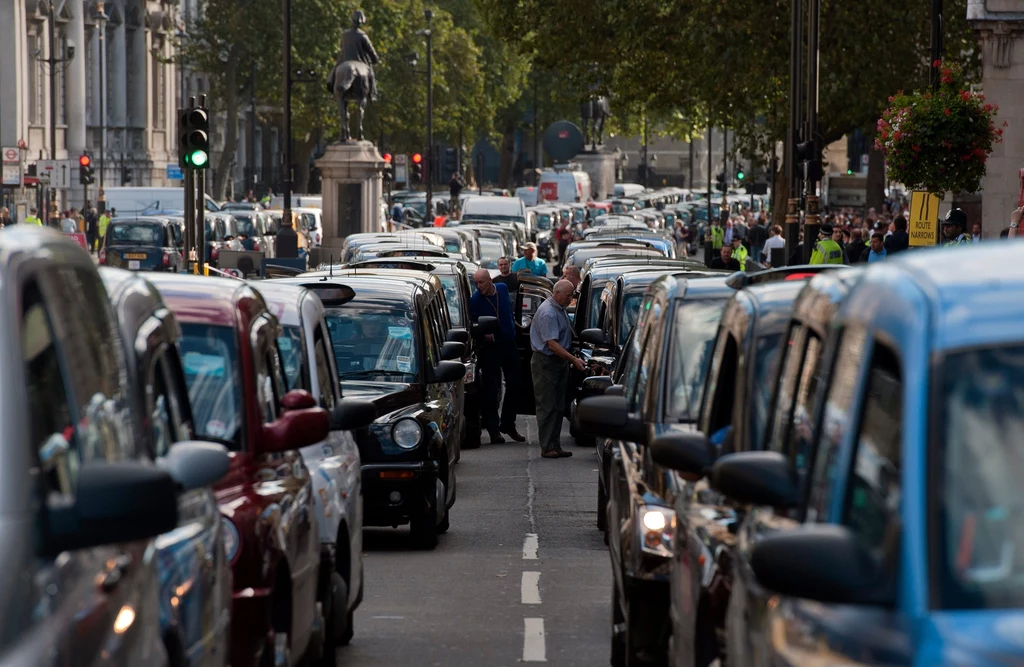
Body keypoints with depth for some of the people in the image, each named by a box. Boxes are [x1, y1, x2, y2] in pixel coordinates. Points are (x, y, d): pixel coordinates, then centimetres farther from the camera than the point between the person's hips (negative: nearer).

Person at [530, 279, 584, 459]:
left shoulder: (560, 309, 11)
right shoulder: (548, 313, -21)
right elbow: (552, 344, -25)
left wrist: (571, 360, 16)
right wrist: (574, 360, -26)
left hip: (560, 362, 10)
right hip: (545, 362, -10)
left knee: (558, 407, 10)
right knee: (547, 407, -6)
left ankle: (555, 445, 14)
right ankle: (547, 447, -5)